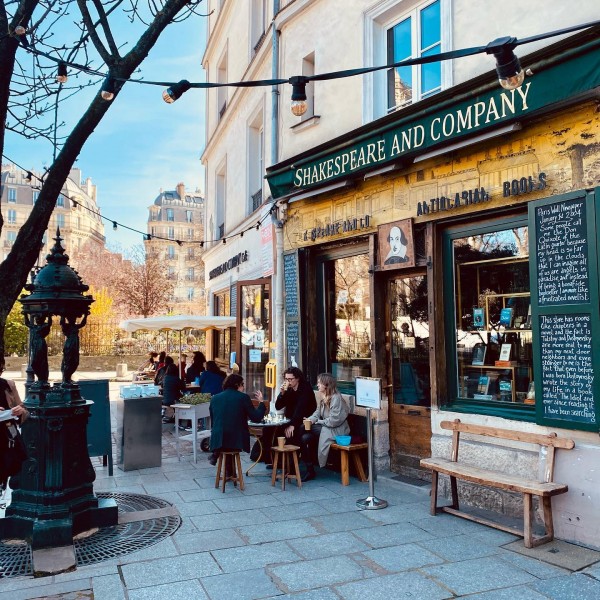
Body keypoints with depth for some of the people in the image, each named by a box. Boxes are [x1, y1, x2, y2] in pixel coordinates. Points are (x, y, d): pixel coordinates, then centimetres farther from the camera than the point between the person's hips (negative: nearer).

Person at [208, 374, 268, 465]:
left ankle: (217, 452, 14)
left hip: (217, 440, 3)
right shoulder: (243, 397, -4)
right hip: (237, 440, -3)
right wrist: (262, 404, 13)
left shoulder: (214, 398, 7)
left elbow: (213, 422, 15)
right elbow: (256, 418, -3)